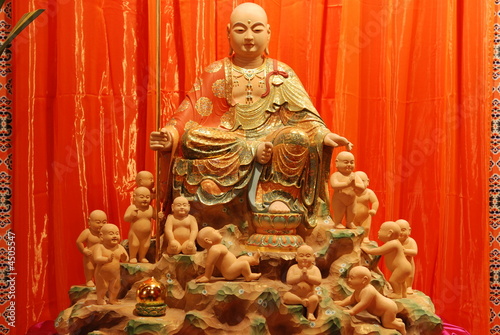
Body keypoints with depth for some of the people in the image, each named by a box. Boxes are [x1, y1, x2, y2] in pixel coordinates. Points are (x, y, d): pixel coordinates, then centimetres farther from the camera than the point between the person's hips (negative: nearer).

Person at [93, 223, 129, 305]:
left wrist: (124, 258, -32)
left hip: (115, 274, 4)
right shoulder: (100, 247, -19)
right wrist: (107, 259, -47)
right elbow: (96, 259, -29)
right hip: (102, 274, -4)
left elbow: (126, 259, -6)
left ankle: (112, 299, 40)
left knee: (115, 288, 18)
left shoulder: (120, 247, -7)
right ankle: (100, 299, 31)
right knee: (101, 288, 8)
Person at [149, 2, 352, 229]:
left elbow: (304, 113, 0)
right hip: (227, 140, 1)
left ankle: (275, 193, -24)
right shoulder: (215, 73, 9)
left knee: (299, 137, -32)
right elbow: (193, 110, 0)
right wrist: (172, 134, -20)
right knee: (192, 138, -31)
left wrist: (324, 135, -20)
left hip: (269, 138, 0)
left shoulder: (281, 74, 9)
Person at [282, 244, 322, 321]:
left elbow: (318, 281, -14)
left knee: (314, 299, -31)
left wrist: (307, 277, -26)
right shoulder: (293, 268, -1)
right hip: (295, 293, 1)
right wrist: (300, 276, -24)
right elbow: (288, 281, -13)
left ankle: (310, 313, -6)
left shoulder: (314, 269, -1)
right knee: (286, 296, -25)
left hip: (309, 294, -1)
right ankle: (302, 301, -15)